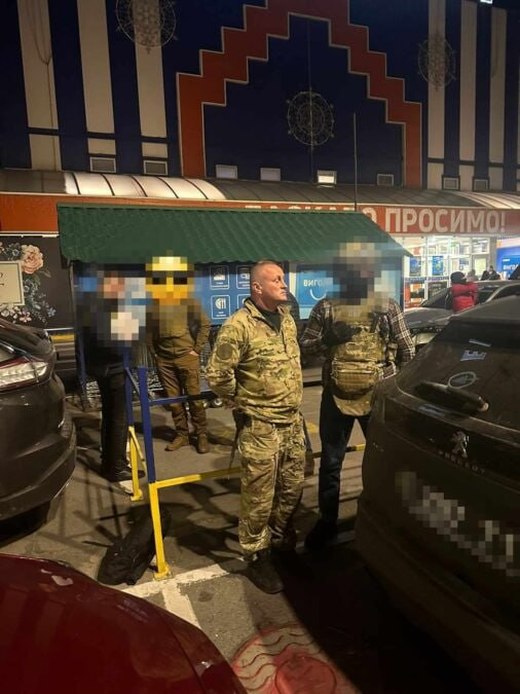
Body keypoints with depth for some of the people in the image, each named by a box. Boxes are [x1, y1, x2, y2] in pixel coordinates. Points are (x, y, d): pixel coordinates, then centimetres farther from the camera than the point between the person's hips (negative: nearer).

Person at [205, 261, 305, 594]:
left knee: (293, 485, 19)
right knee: (259, 494, 4)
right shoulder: (239, 325, -17)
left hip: (293, 419, 7)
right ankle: (257, 557, 24)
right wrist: (242, 405, -7)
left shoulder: (288, 319, 7)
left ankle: (281, 538, 43)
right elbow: (217, 375, -16)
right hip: (260, 425, -7)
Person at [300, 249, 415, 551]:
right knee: (330, 462, 9)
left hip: (378, 395, 0)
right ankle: (328, 521, 26)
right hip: (336, 395, 1)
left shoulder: (388, 307, -1)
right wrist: (329, 338, -14)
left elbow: (407, 350, 3)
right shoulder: (326, 307, 1)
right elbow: (304, 345, 2)